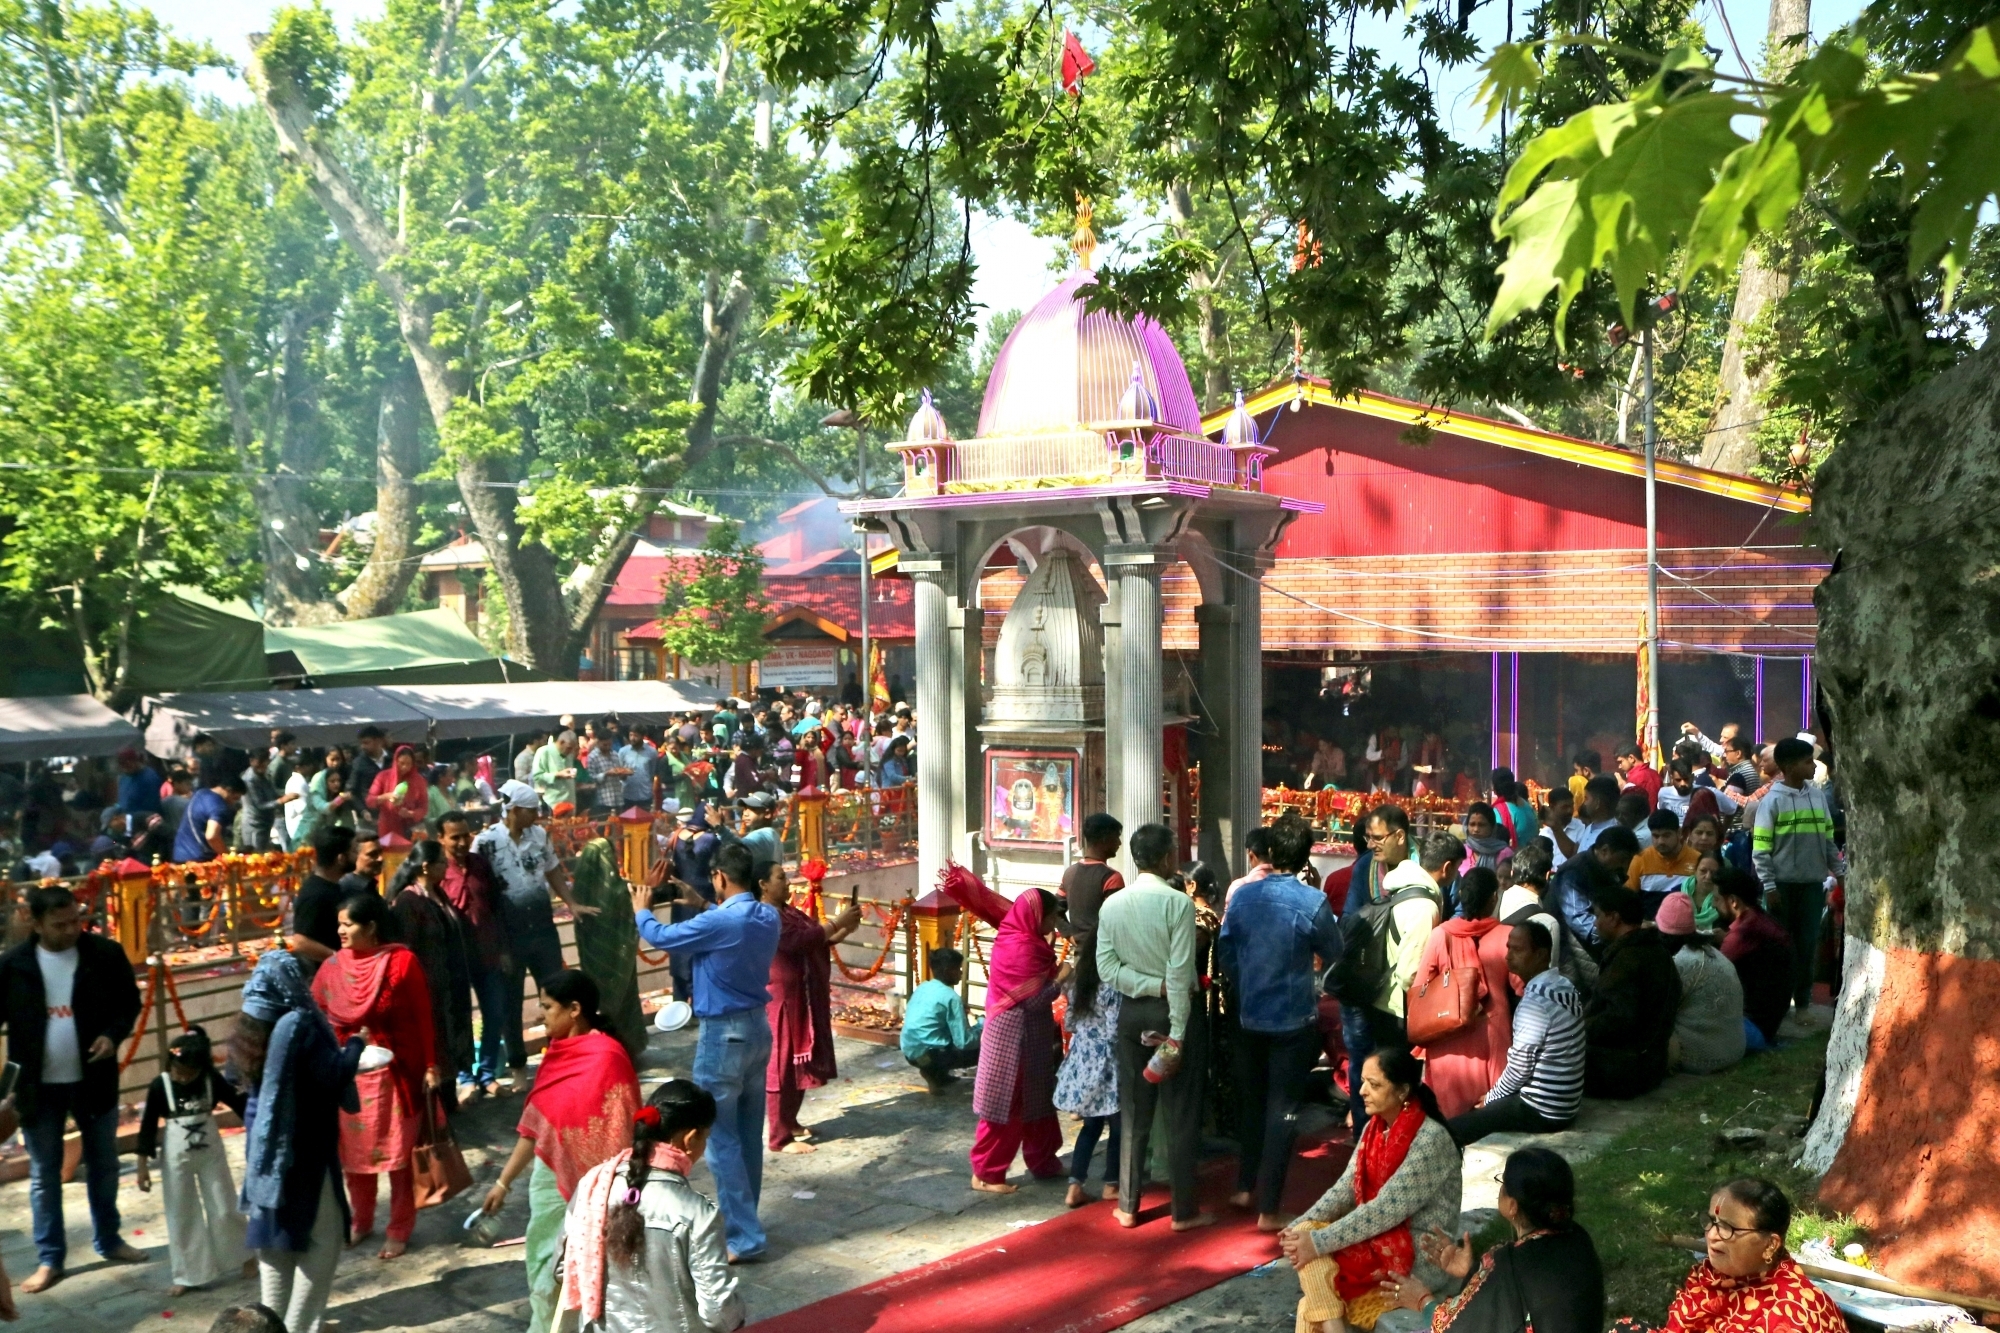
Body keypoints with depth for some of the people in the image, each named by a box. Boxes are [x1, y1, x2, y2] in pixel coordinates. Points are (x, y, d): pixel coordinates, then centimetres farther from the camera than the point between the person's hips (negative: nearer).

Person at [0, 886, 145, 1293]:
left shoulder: (106, 954, -9)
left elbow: (129, 1002, 2)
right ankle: (49, 1259, 21)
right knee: (44, 1174, 9)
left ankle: (108, 1240, 33)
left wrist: (113, 1034, -17)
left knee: (103, 1164, 15)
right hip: (39, 1086, -1)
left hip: (93, 1079, 1)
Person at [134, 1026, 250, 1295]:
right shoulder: (160, 1086, -13)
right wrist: (143, 1165, -6)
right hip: (177, 1160, -1)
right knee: (182, 1216, 5)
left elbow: (239, 1104, -2)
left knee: (225, 1210, 8)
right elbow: (148, 1126, -7)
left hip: (211, 1155, 1)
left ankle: (243, 1258, 26)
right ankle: (188, 1275, 15)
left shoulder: (213, 1081, -10)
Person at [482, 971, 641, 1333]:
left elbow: (618, 1133, -19)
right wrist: (504, 1182, 17)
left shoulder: (605, 1058, -19)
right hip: (549, 1179, 8)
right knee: (544, 1270, 15)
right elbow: (535, 1123, 14)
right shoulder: (557, 1053, 7)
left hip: (587, 1186, -8)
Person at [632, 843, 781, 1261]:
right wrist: (702, 907, 21)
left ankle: (744, 1238, 0)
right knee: (749, 1133, 16)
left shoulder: (719, 922, -24)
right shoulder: (768, 917, 0)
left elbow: (661, 937, -10)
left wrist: (641, 910, 9)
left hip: (724, 1034, -8)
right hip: (758, 1027, 8)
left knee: (721, 1138, -1)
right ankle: (744, 1219, 28)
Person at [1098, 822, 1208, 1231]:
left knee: (1133, 1111, 13)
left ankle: (1128, 1206, 18)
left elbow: (1106, 967, -5)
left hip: (1131, 1012, 5)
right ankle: (1184, 1210, 10)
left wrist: (1150, 985, -7)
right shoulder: (1178, 903, -15)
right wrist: (1177, 1032, -17)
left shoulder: (1111, 905, 0)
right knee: (1181, 1113, 5)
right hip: (1169, 1011, -5)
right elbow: (1180, 973, -18)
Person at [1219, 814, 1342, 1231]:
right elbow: (1333, 955, -3)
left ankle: (1244, 1188, 33)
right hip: (1293, 1020, -4)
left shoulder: (1243, 895, -5)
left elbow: (1224, 953, 3)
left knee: (1250, 1102, 20)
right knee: (1282, 1110, 3)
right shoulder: (1312, 901, -16)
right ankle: (1268, 1209, 6)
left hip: (1249, 1017, 4)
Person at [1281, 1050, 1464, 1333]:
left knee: (1313, 1251, -20)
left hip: (1422, 1259, -7)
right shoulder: (1375, 1128, 5)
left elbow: (1386, 1210, -26)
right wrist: (1300, 1226, -13)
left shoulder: (1431, 1140, -21)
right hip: (1382, 1242, 7)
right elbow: (1346, 1189, 3)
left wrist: (1319, 1242, -28)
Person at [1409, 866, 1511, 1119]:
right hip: (1491, 1040, 0)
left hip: (1448, 1041, 1)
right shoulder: (1507, 936, -10)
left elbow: (1418, 990, -4)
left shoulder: (1440, 934, -9)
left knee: (1447, 1120, 11)